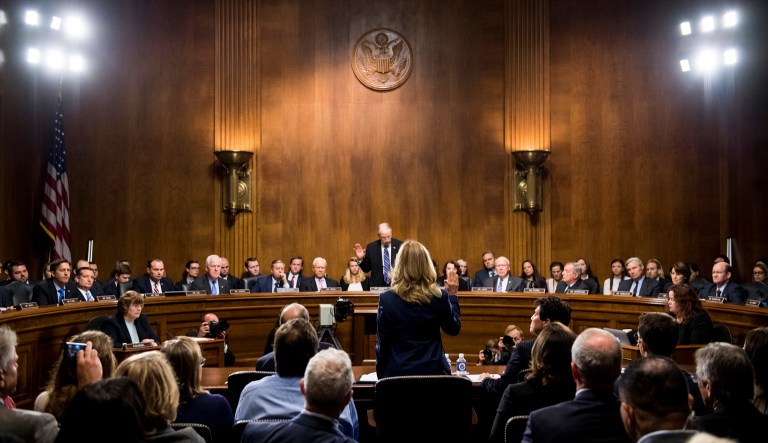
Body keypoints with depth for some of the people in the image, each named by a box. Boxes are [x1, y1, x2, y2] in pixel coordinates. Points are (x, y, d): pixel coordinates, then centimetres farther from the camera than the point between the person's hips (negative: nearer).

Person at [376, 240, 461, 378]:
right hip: (434, 372, 1)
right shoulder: (440, 297, -8)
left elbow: (382, 345, -5)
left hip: (398, 372, -1)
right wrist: (452, 295, 17)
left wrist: (381, 377, 7)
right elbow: (453, 329, 10)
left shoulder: (386, 299, -11)